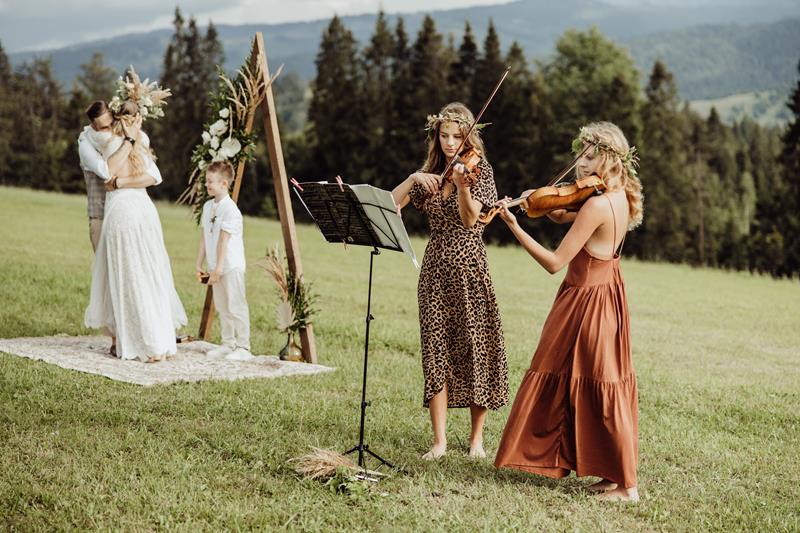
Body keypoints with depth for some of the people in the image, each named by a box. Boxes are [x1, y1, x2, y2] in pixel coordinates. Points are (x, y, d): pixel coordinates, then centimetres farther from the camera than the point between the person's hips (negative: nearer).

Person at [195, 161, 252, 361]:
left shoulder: (230, 209, -16)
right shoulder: (208, 207, 10)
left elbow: (224, 240, -19)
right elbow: (204, 237, 14)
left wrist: (218, 268, -20)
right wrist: (199, 263, 13)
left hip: (231, 267, -8)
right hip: (216, 267, 8)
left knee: (235, 307, -4)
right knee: (222, 307, 14)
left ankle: (243, 347, 2)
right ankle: (228, 344, 23)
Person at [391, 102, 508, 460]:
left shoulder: (479, 170, 0)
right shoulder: (429, 175, 12)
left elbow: (470, 220, -14)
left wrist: (462, 184, -31)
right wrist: (413, 178, -15)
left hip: (469, 269, -3)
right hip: (435, 270, 3)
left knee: (475, 351, -2)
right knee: (437, 353, -1)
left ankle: (477, 438, 9)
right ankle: (440, 441, 1)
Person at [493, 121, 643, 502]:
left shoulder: (597, 205, -25)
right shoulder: (621, 197, 4)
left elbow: (554, 262, -24)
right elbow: (564, 217, 21)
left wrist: (513, 227, -21)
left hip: (586, 301, -9)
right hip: (607, 295, 9)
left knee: (598, 393, 0)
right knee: (605, 388, 15)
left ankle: (626, 485, 8)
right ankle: (617, 473, 22)